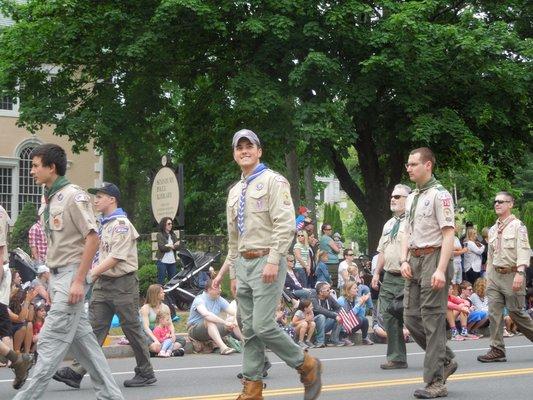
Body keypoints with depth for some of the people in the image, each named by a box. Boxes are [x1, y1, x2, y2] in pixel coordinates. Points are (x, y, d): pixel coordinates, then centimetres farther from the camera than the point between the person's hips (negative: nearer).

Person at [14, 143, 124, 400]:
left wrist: (78, 281, -20)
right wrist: (52, 283, 15)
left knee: (51, 341, -7)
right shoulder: (49, 200, 14)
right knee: (82, 339, 11)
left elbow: (92, 239, -16)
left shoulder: (73, 196, -12)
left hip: (71, 275, -10)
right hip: (57, 276, 10)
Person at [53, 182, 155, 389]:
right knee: (94, 328, 1)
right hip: (102, 282, 8)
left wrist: (92, 273, -20)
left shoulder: (121, 224, -11)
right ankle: (76, 372, -4)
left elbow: (116, 257, -18)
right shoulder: (102, 224, 16)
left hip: (122, 283, -8)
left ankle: (146, 373, 11)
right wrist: (93, 275, 10)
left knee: (132, 329, 0)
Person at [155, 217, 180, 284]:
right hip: (163, 261, -6)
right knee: (161, 281, -1)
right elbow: (162, 247, -15)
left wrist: (168, 246, -16)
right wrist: (173, 246, -7)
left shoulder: (173, 235, 13)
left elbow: (177, 246, 3)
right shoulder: (159, 235, -3)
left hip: (172, 261, 6)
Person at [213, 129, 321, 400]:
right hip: (243, 263, 8)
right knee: (249, 329, 7)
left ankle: (307, 365, 6)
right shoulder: (235, 191, 19)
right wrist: (223, 270, 20)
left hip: (266, 261, -8)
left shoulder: (272, 181, -5)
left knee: (263, 326, -14)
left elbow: (285, 225, -15)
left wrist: (273, 260, -23)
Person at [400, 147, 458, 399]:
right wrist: (404, 260, 5)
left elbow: (448, 235, -15)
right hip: (414, 260, 9)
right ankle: (445, 361, 26)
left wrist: (441, 270, -22)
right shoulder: (411, 198, 16)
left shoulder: (439, 194, -10)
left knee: (432, 320, -6)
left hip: (433, 258, -8)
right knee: (411, 317, 9)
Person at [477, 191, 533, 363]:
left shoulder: (517, 226, -4)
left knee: (516, 312, -3)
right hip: (495, 275, 6)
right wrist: (488, 277, 16)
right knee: (494, 313, -2)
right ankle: (497, 350, -2)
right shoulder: (493, 230, 15)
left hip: (512, 274, -6)